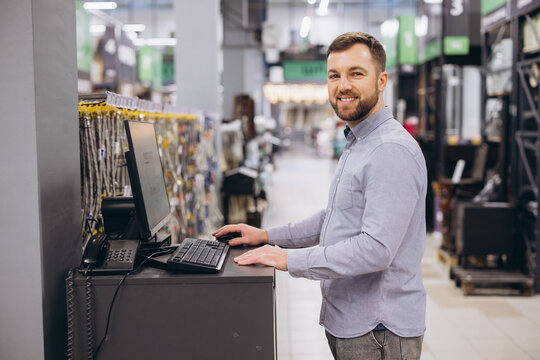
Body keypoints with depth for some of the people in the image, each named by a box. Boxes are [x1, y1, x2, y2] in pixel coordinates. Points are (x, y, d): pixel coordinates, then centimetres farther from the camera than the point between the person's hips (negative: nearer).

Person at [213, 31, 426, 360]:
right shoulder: (356, 145, 14)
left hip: (378, 332, -9)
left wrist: (289, 259, -22)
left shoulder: (392, 151, -21)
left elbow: (375, 249, -28)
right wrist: (268, 236, 13)